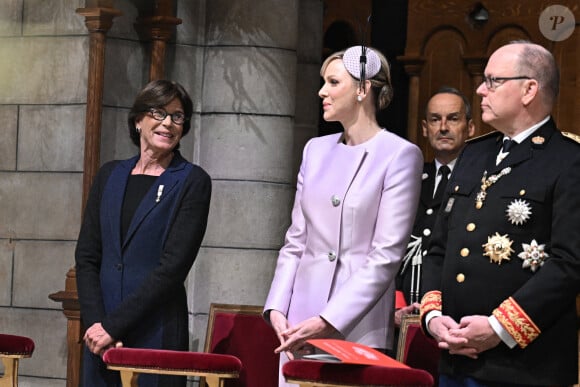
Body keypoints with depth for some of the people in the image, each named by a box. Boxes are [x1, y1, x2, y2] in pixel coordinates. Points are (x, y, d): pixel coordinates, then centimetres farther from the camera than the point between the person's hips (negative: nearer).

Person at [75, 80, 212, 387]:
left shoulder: (193, 182, -2)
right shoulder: (110, 175, 12)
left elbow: (173, 266, -10)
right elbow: (86, 256, 8)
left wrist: (113, 325, -12)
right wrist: (95, 321, -7)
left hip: (157, 334, -4)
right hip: (101, 332, 4)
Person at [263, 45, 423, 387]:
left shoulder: (400, 155, -5)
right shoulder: (316, 150, 13)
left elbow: (386, 256, -11)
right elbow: (296, 243, 14)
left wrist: (326, 321, -16)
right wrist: (277, 308, 0)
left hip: (358, 331, -5)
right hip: (300, 324, 5)